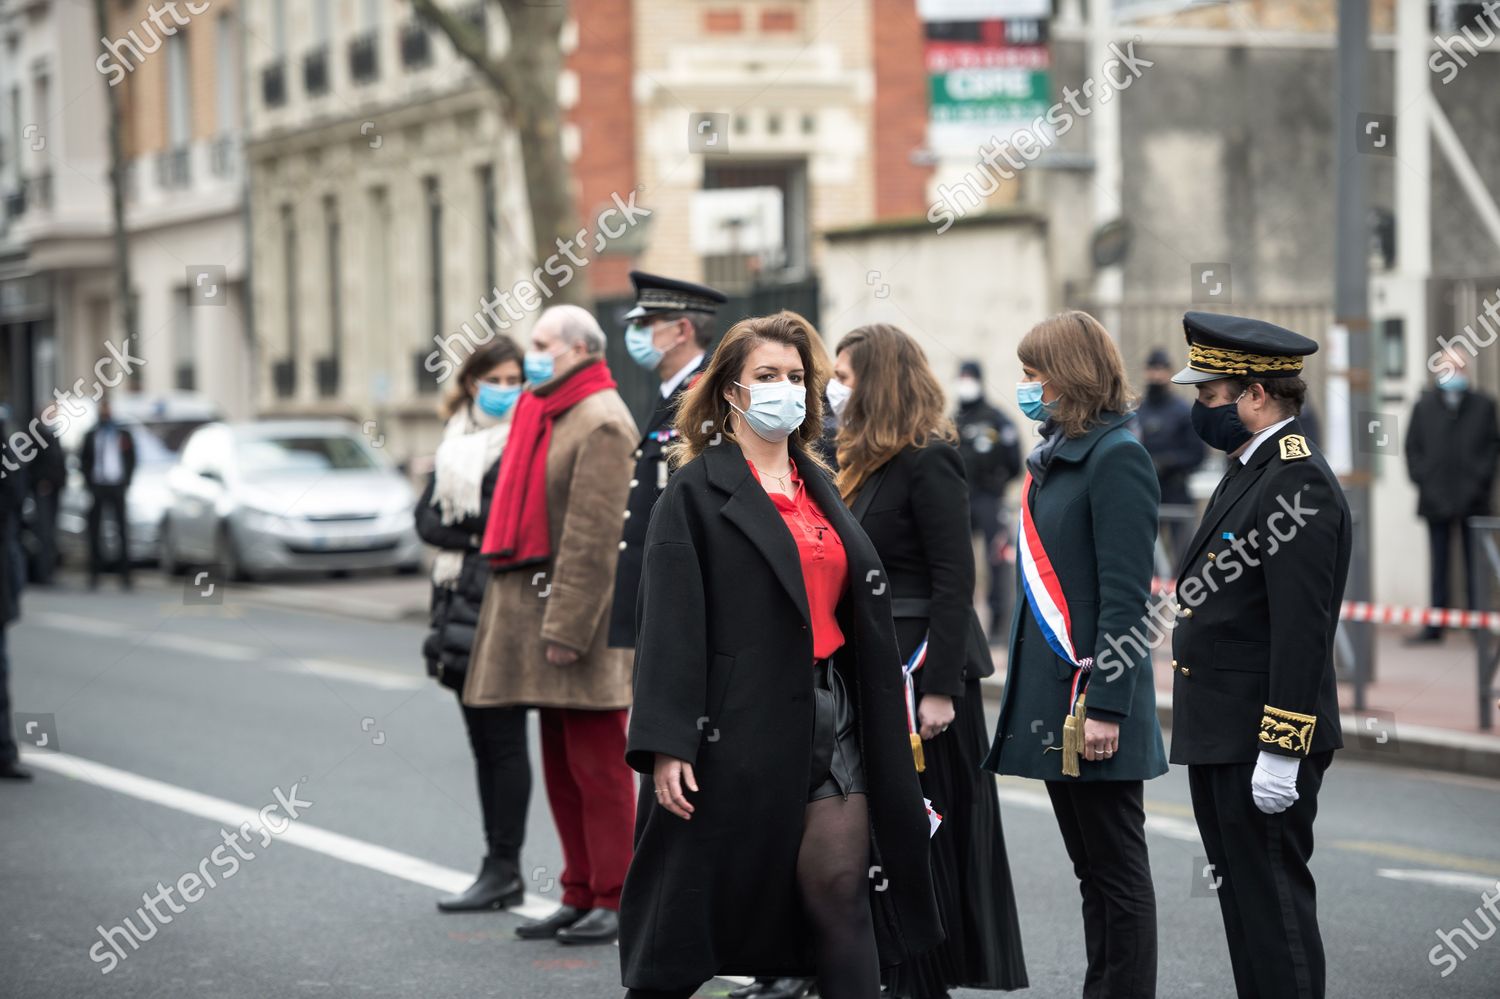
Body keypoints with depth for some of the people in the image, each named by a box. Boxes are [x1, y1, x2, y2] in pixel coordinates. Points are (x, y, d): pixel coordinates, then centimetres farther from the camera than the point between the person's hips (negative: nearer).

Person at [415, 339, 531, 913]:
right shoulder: (455, 443, 17)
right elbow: (427, 519, 10)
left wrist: (459, 524, -7)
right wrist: (479, 533, -5)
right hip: (461, 600, 8)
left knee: (503, 738, -6)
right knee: (483, 740, 9)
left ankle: (504, 868, -2)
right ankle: (501, 870, 14)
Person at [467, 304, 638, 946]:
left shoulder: (601, 422, -13)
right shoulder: (545, 412, 17)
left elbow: (593, 538, -20)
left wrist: (565, 627, -23)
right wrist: (520, 615, 16)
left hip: (581, 614, -10)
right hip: (537, 603, 10)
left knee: (597, 765, -4)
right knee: (561, 765, 12)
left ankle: (613, 902, 1)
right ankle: (580, 896, 19)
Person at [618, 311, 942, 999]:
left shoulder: (819, 489, 16)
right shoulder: (698, 491, -4)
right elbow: (668, 623, -11)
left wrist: (881, 728, 13)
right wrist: (667, 746, -18)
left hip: (829, 713, 5)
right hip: (739, 722, -5)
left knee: (842, 886, -1)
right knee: (707, 902, 1)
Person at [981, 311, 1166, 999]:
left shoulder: (1116, 457, -13)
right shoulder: (1051, 458, 15)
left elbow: (1126, 594, -18)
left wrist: (1105, 706, -21)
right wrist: (1027, 686, 16)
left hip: (1093, 703, -9)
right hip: (1050, 696, 9)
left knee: (1118, 870, -1)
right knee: (1090, 868, 13)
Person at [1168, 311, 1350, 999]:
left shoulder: (1299, 483, -17)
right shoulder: (1249, 471, 15)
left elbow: (1303, 628, -22)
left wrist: (1280, 751, -24)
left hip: (1265, 742, -10)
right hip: (1221, 737, 10)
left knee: (1275, 901, -4)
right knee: (1242, 896, 15)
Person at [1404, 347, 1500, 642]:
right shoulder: (1424, 405, 7)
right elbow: (1413, 448, 7)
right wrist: (1422, 481, -4)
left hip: (1472, 498, -1)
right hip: (1436, 497, 1)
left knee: (1475, 566, 2)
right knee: (1438, 565, 5)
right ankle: (1434, 625, 8)